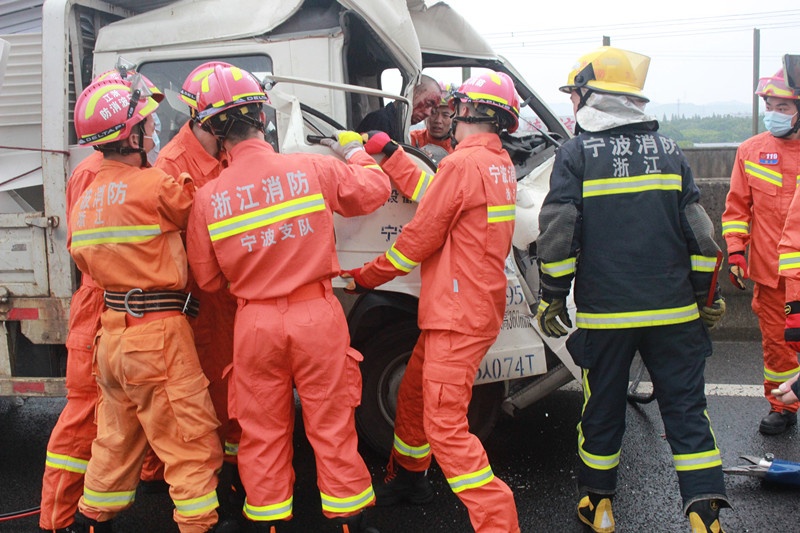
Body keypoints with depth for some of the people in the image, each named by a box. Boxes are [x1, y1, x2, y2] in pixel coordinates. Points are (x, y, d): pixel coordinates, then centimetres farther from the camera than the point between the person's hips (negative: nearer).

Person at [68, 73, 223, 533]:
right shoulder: (153, 187, -17)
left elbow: (83, 258, 15)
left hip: (112, 332, 9)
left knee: (117, 438, 23)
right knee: (191, 441, 2)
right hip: (158, 334, -9)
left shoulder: (86, 198, 9)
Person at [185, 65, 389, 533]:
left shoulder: (209, 198, -7)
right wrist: (355, 152, 23)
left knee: (263, 433, 14)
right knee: (332, 426, 10)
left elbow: (208, 279, 2)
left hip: (255, 323, 1)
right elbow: (375, 191, 5)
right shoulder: (313, 169, -10)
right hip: (317, 317, 0)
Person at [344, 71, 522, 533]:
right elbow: (428, 195, 15)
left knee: (445, 426, -9)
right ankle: (407, 478, 43)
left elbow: (417, 239, -12)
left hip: (460, 316, -10)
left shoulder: (463, 164, -17)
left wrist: (365, 277, 1)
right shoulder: (500, 164, 12)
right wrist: (389, 153, 19)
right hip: (477, 307, 10)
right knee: (413, 393, 24)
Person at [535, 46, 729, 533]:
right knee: (686, 409, 7)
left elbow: (558, 235, -9)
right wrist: (708, 295, 14)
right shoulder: (669, 151, 5)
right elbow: (699, 233, 5)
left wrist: (553, 297, 1)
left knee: (602, 408, 12)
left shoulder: (576, 154, -4)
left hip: (604, 312, -2)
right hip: (673, 311, 2)